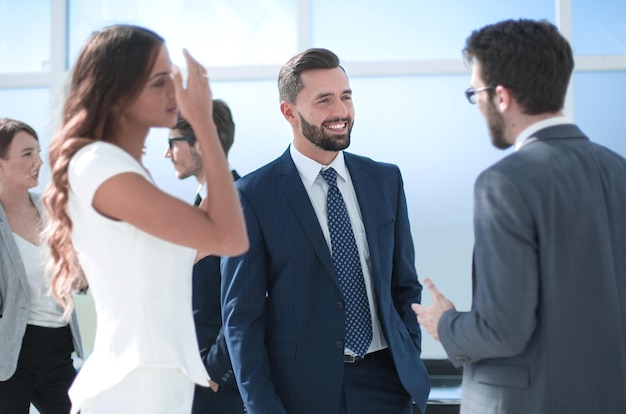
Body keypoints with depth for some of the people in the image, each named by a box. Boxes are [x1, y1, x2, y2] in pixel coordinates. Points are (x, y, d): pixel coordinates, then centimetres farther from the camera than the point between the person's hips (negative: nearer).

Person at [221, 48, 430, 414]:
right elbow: (242, 314, -6)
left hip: (385, 384, 4)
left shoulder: (386, 180, 7)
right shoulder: (254, 196, -6)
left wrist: (411, 366, 4)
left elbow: (405, 285, 12)